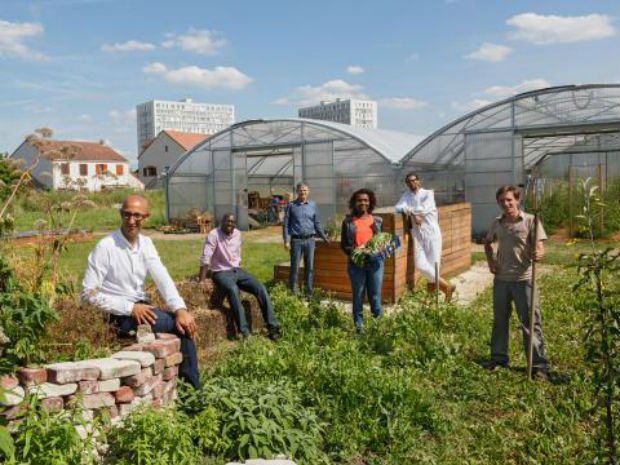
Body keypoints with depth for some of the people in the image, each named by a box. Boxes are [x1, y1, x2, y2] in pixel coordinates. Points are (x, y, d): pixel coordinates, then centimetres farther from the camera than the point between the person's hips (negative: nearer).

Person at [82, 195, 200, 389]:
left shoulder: (146, 243, 6)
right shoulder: (105, 247, -14)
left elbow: (162, 278, -5)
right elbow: (89, 293, -15)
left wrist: (180, 309, -20)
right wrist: (130, 308, -22)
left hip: (141, 308, 6)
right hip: (119, 316, -6)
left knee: (184, 323, -13)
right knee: (179, 324, -21)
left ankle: (193, 388, -3)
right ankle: (190, 382, -3)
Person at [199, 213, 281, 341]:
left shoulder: (237, 234, 7)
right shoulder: (214, 235, -12)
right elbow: (205, 259, -17)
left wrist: (238, 272, 16)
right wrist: (202, 282, -22)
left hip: (237, 270, 6)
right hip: (221, 272, -6)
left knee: (260, 288, -15)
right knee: (233, 290, -38)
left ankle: (272, 326, -11)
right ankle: (244, 331, -36)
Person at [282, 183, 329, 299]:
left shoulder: (312, 205, 8)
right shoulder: (291, 206, 0)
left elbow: (317, 223, 14)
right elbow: (286, 225, -1)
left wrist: (324, 238, 11)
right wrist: (286, 241, -9)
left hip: (310, 240, 3)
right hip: (296, 240, -3)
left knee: (309, 267, 8)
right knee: (295, 268, 0)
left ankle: (309, 293, 18)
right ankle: (292, 293, 8)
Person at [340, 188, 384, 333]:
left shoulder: (377, 221, 9)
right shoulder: (348, 222, 2)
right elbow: (343, 244, 2)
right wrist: (353, 252, -16)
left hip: (375, 262, 1)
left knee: (375, 297, 6)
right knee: (358, 297, 6)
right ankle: (358, 326, 15)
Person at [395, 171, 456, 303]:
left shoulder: (428, 193, -3)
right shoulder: (406, 195, 12)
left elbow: (424, 209, -18)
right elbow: (398, 208, -3)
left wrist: (408, 209, -7)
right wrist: (413, 214, -17)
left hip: (431, 233, -4)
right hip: (417, 235, 4)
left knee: (433, 264, -3)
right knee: (421, 265, -8)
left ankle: (430, 294, 12)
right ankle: (446, 287, 6)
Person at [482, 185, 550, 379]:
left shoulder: (530, 221, -9)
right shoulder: (497, 223, 6)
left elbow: (540, 248, -13)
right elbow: (487, 242, 23)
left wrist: (538, 255, -36)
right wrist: (490, 261, 9)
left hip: (523, 279, -5)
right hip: (501, 279, 5)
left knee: (530, 322, 1)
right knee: (499, 320, 16)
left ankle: (539, 364, 11)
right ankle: (499, 357, 31)